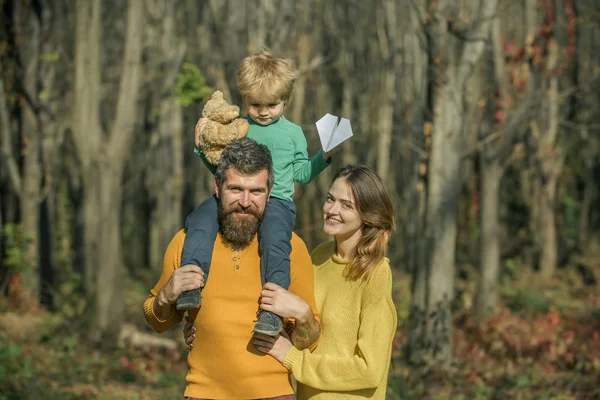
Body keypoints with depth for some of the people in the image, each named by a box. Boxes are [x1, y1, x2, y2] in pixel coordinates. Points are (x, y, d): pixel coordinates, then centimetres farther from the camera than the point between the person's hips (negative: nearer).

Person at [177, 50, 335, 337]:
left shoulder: (293, 133, 19)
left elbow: (302, 173, 21)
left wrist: (324, 157, 7)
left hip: (276, 199, -2)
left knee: (275, 237, -36)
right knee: (201, 218, -28)